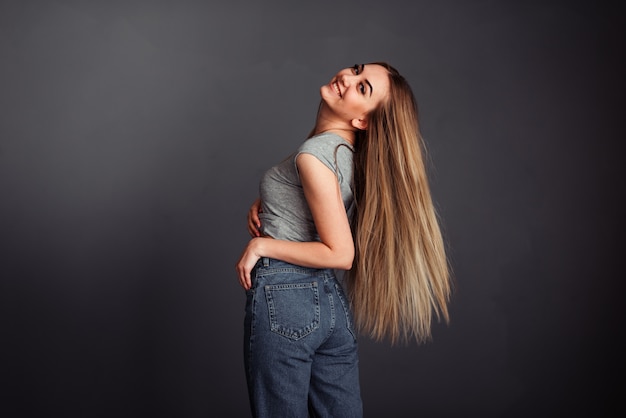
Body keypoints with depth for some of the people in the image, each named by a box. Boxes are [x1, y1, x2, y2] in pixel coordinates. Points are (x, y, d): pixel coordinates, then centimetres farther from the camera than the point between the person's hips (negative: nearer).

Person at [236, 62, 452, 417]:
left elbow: (340, 254, -20)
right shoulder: (346, 149, 6)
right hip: (333, 299, 8)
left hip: (283, 299, -8)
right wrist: (262, 206, 5)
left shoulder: (314, 155, -19)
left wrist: (261, 245, -12)